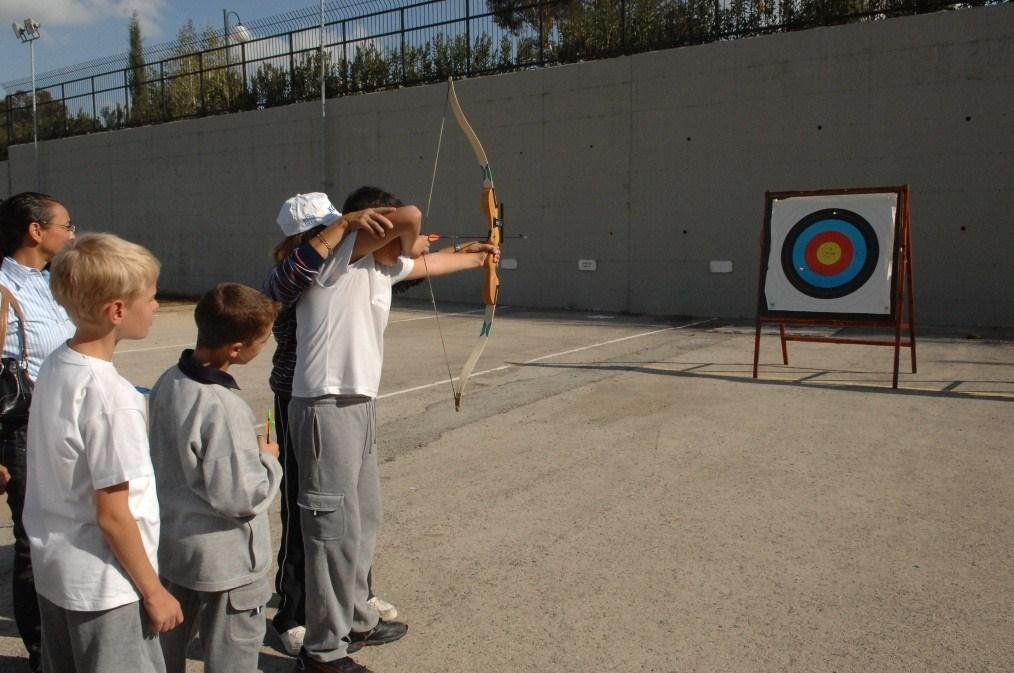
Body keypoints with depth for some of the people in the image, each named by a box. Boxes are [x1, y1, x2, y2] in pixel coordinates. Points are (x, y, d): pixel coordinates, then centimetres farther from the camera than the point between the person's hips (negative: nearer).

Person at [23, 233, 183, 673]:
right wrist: (153, 591, -11)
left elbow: (64, 482, 8)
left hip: (53, 572, 8)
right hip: (103, 588, -8)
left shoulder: (53, 368, -1)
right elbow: (113, 515, -21)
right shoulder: (111, 397, -25)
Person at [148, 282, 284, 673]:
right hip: (225, 561, -8)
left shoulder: (169, 382, -5)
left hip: (171, 545, 8)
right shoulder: (222, 409, -31)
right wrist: (267, 459, -11)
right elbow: (242, 498, -27)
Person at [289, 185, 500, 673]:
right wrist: (409, 242, 0)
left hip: (359, 409, 10)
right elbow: (410, 215, -23)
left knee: (364, 521, 19)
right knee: (336, 532, -1)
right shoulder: (335, 257, -11)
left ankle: (355, 621, 37)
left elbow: (430, 264, 33)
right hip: (327, 411, -9)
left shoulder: (379, 267, 14)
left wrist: (476, 257, 47)